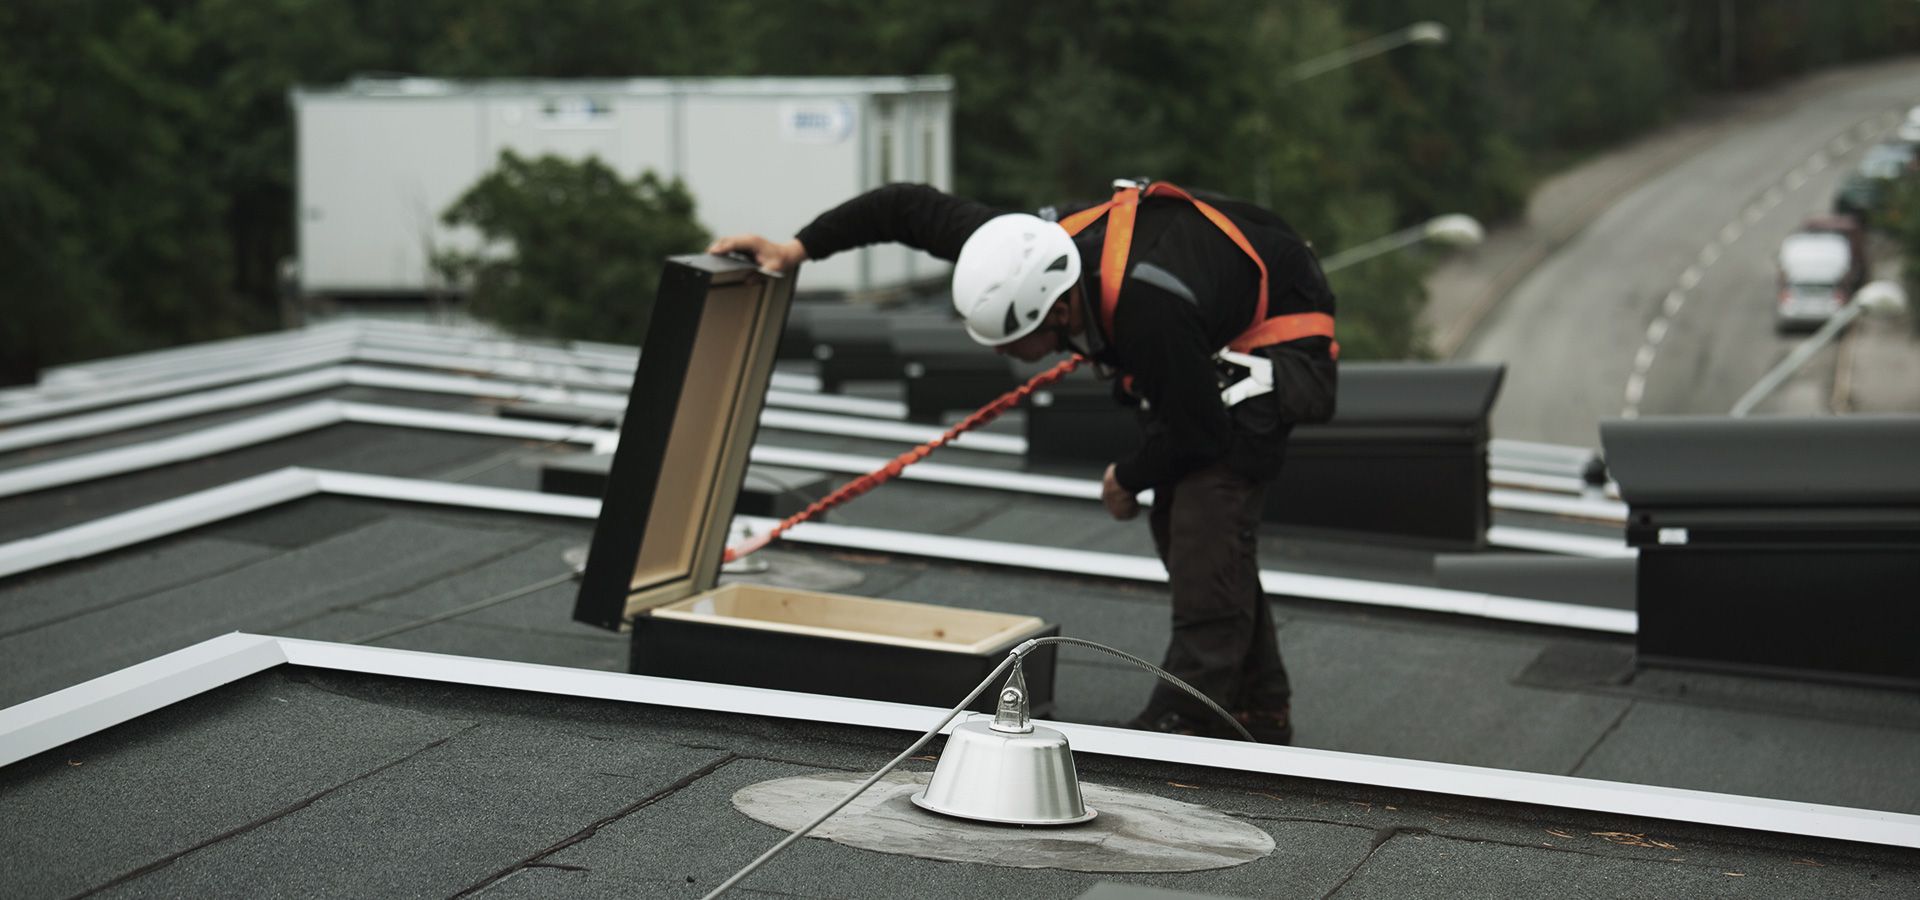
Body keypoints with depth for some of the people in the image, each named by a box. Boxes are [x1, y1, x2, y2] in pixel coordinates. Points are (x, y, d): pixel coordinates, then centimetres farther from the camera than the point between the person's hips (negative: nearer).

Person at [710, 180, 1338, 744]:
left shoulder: (1149, 312, -44)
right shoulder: (1029, 250, -22)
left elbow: (1201, 431, -29)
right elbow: (909, 206, -7)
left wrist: (1130, 480, -11)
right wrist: (798, 248, -9)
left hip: (1275, 341, -9)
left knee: (1207, 520, -21)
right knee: (1176, 526, 8)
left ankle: (1187, 719, -18)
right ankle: (1256, 711, 18)